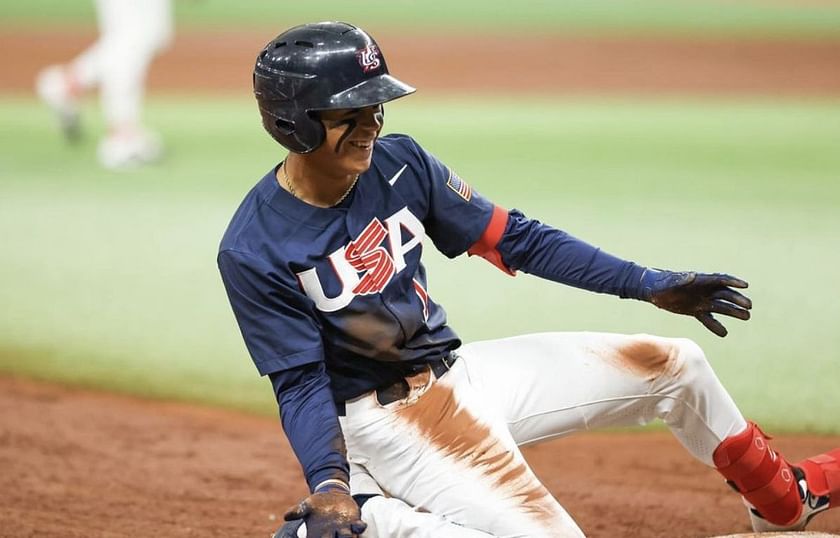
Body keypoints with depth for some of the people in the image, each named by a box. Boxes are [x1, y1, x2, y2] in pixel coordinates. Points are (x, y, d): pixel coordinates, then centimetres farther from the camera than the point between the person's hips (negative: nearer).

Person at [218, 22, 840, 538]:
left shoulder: (399, 162, -6)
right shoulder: (253, 252, -22)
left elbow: (514, 239, 1)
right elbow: (301, 382, -16)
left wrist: (650, 284, -2)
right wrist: (327, 484, -33)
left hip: (459, 370, 7)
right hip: (383, 416, -7)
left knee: (675, 365, 11)